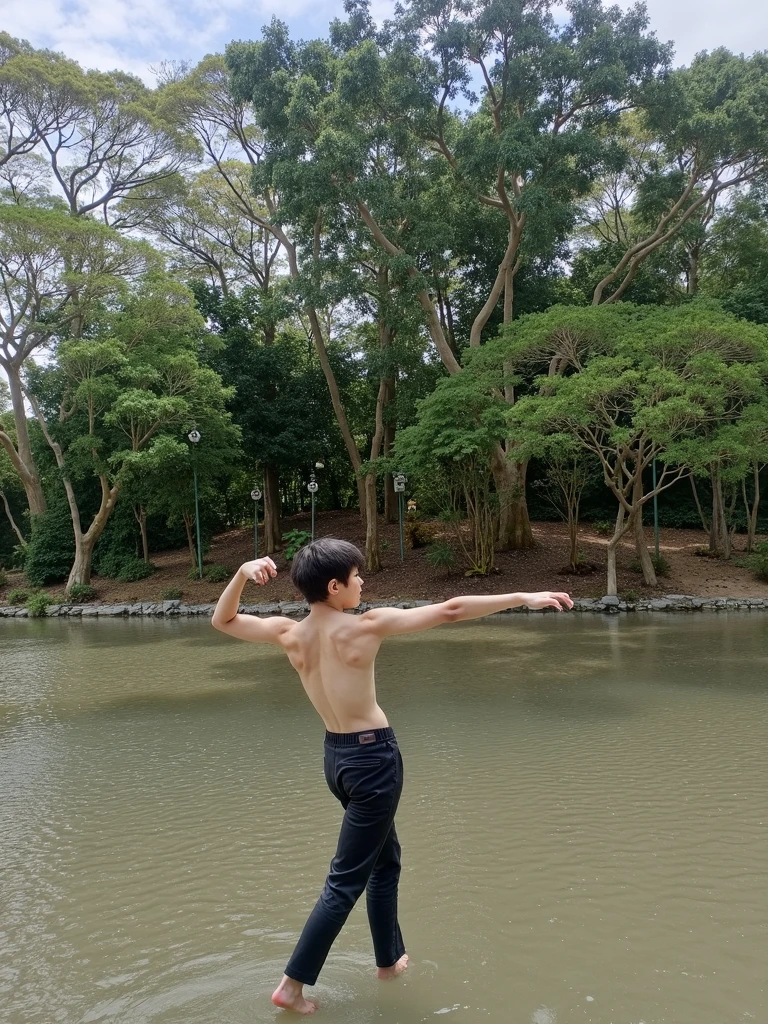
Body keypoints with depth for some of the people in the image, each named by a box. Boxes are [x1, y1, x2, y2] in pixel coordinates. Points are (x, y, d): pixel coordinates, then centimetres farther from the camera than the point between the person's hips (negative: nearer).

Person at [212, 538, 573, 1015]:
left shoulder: (289, 633, -4)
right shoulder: (367, 626, -19)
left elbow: (223, 621, 8)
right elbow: (450, 611, -18)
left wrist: (243, 573, -6)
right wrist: (522, 597, -14)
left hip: (336, 755, 7)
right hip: (374, 756, -7)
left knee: (386, 859, 25)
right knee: (346, 880, 6)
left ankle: (390, 959, 41)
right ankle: (293, 984, 14)